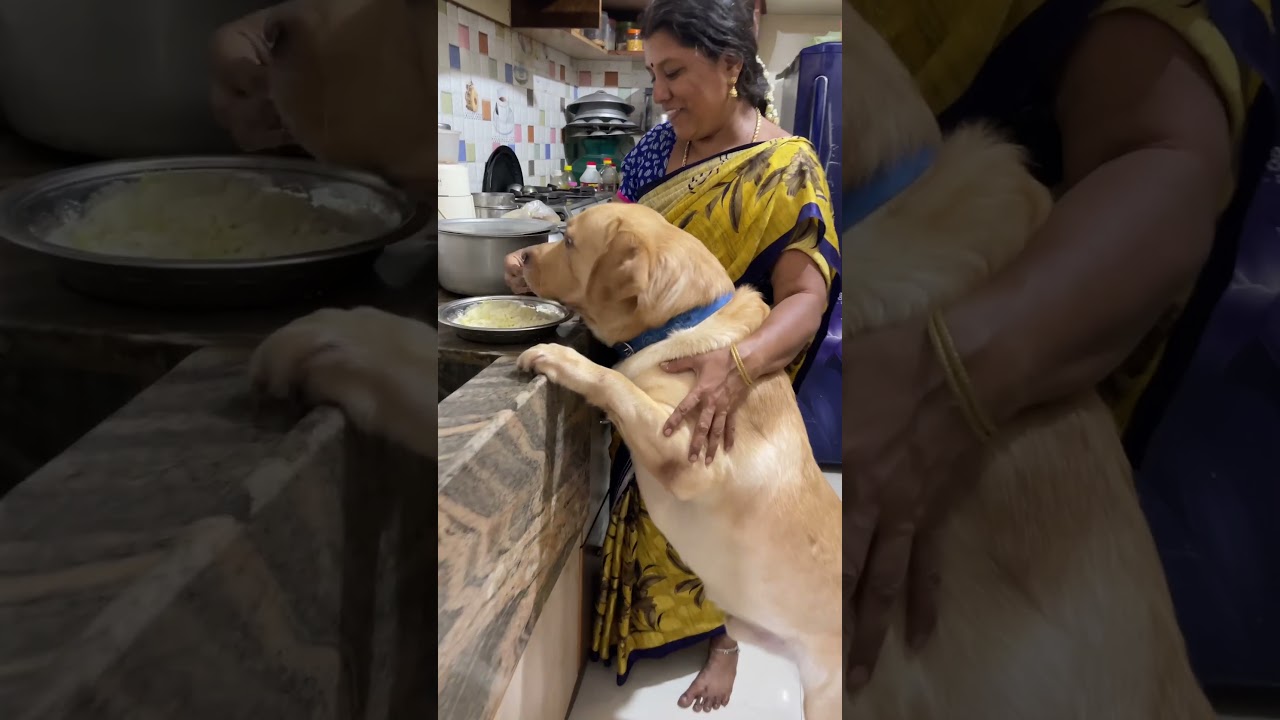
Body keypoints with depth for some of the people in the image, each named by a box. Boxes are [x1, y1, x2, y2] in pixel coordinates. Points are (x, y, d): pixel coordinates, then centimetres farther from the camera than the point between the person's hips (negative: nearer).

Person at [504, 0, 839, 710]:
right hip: (648, 379, 5)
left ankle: (725, 638, 38)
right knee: (654, 501, 19)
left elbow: (806, 297, -28)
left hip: (723, 392, -5)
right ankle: (647, 616, 45)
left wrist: (738, 364, -46)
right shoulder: (658, 147, -1)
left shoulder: (785, 170, -20)